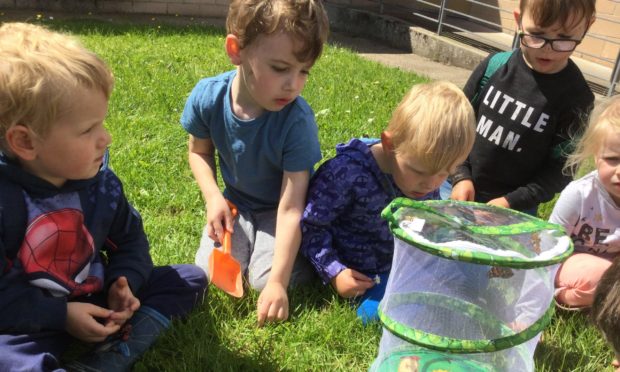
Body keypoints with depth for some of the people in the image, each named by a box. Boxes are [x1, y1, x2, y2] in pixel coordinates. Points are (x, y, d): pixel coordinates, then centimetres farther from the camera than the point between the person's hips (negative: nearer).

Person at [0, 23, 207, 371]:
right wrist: (59, 315, -23)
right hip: (31, 323, -5)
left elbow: (129, 237, 8)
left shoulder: (100, 181, -6)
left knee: (190, 278, -3)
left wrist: (124, 282, -10)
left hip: (95, 300, 6)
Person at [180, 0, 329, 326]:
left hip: (280, 208, -3)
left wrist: (278, 282, -32)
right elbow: (199, 151, 1)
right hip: (236, 203, 3)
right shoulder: (208, 96, -22)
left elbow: (290, 208, -31)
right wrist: (213, 196, -17)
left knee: (265, 278, -22)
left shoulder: (297, 121, -32)